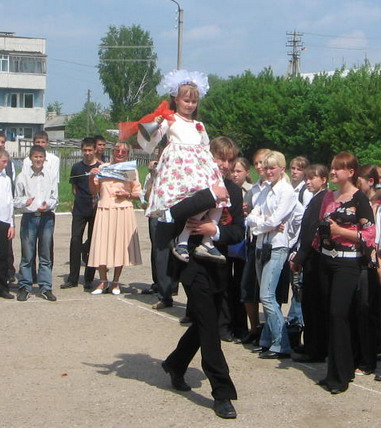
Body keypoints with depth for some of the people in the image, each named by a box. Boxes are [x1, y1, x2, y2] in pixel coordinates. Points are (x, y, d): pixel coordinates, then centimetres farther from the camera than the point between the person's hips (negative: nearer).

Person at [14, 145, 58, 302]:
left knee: (45, 255, 6)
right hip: (29, 217, -1)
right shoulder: (22, 176, 1)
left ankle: (45, 287, 14)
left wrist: (47, 205, -13)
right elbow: (16, 199, 3)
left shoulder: (51, 176, 4)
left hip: (46, 217, 1)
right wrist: (25, 202, -18)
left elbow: (55, 199, 7)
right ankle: (24, 287, 8)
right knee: (27, 255, -1)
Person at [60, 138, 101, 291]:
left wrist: (97, 199, -7)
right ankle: (73, 278, 1)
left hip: (96, 209, -2)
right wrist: (81, 199, 4)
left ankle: (89, 280, 8)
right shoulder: (77, 167, 8)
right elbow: (74, 188, 16)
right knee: (75, 240, -5)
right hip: (80, 210, 2)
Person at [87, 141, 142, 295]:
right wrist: (92, 177, -5)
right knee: (102, 246, -1)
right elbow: (94, 191, 11)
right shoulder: (103, 168, 9)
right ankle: (103, 281, 12)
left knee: (120, 246, 2)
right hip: (104, 212, 1)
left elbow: (139, 195, 7)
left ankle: (115, 282, 15)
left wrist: (127, 194, -11)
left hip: (123, 212, -1)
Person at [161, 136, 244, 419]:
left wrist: (216, 230, -19)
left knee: (205, 325, 18)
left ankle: (175, 365, 42)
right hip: (195, 266, -6)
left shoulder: (234, 191, 7)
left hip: (219, 268, 6)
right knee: (209, 328, -6)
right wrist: (211, 194, -28)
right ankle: (222, 393, -2)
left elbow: (239, 232, 1)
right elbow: (176, 212, -29)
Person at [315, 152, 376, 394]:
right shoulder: (329, 197, 14)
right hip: (327, 260, 7)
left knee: (338, 314, -10)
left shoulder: (359, 199, -7)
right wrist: (322, 233, 5)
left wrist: (339, 230, -16)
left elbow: (369, 234, -11)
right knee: (333, 315, 7)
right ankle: (343, 368, 16)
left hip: (347, 263, -7)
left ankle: (340, 376, -6)